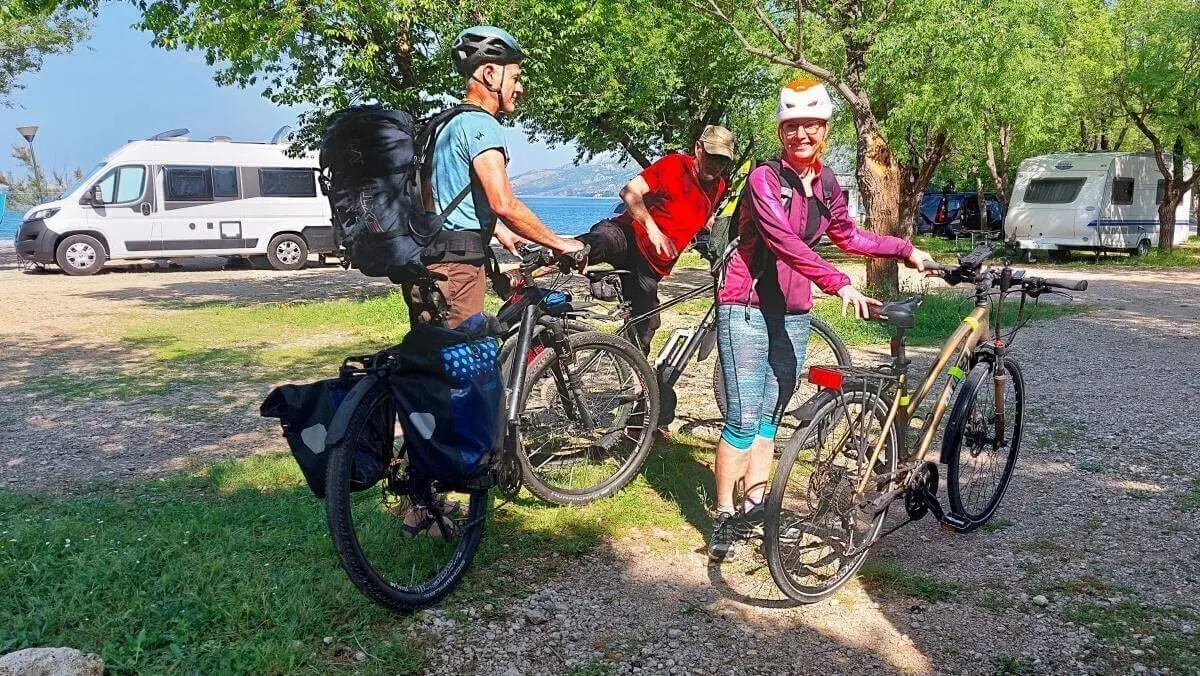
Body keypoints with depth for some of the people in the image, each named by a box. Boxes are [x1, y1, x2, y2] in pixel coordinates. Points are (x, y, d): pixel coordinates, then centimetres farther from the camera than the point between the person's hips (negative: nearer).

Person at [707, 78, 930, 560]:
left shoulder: (826, 185, 9)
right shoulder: (765, 179, -13)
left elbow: (848, 237, 25)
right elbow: (785, 242, -27)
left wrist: (905, 250, 22)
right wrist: (839, 284, -36)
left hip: (793, 315, 6)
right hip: (748, 309, -6)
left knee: (770, 416, 11)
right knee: (743, 418, -8)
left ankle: (755, 507, 20)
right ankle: (724, 517, 2)